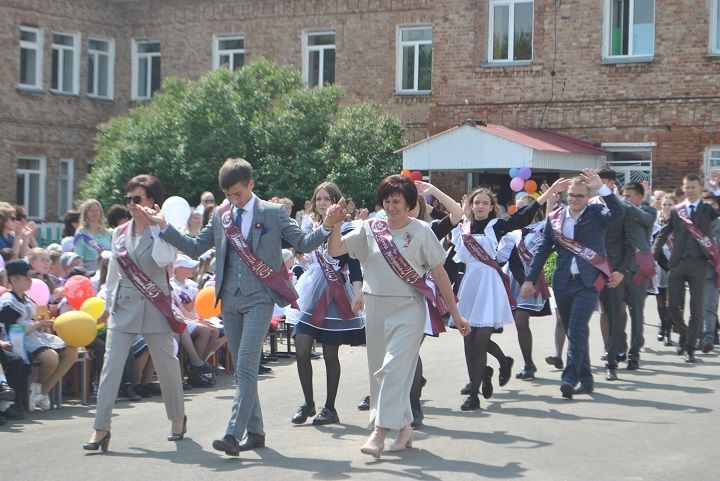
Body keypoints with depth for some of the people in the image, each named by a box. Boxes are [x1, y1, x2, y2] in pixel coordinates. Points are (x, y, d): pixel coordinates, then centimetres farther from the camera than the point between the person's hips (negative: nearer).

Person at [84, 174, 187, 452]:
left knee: (166, 364, 9)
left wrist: (157, 228, -21)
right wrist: (108, 303, 18)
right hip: (123, 309, 4)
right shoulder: (120, 233, 11)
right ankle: (101, 428, -9)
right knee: (111, 365, -7)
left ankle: (177, 418, 29)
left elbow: (164, 260, -24)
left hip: (154, 308, -3)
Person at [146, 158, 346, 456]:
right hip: (230, 299, 5)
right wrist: (164, 227, 7)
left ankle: (233, 434, -20)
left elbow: (303, 244, -1)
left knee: (246, 366, -15)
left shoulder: (273, 213, 0)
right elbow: (194, 248, 15)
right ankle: (254, 432, 19)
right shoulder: (220, 215, 10)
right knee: (242, 369, 10)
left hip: (259, 298, -5)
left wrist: (326, 227, -18)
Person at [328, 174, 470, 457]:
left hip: (408, 309, -4)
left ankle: (380, 431, -11)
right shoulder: (370, 229, 5)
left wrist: (455, 314, 1)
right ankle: (404, 428, 22)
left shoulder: (421, 231, -2)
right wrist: (336, 223, -15)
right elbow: (334, 250, 1)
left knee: (394, 369, -13)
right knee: (379, 370, 9)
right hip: (376, 308, 4)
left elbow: (439, 273, 1)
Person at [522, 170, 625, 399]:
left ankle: (570, 378, -18)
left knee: (577, 330, -16)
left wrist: (601, 187, -25)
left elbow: (618, 212, -20)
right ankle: (585, 379, 20)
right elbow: (543, 250, 12)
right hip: (563, 283, 5)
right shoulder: (555, 217, 10)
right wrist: (530, 279, 7)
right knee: (573, 333, 10)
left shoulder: (596, 214, 0)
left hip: (589, 283, -4)